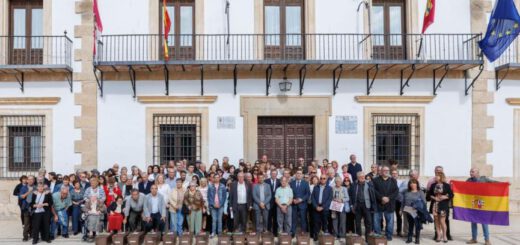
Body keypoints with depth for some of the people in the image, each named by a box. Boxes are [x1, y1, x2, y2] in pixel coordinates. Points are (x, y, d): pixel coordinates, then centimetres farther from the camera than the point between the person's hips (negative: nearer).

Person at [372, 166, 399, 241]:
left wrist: (388, 198, -12)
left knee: (390, 220, 4)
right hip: (378, 204, -1)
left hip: (389, 204, 1)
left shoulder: (393, 181, 10)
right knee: (376, 220, 2)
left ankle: (389, 235, 16)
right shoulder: (375, 180, 3)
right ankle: (377, 235, 14)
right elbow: (374, 191, -7)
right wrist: (382, 198, -18)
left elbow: (396, 191, 1)